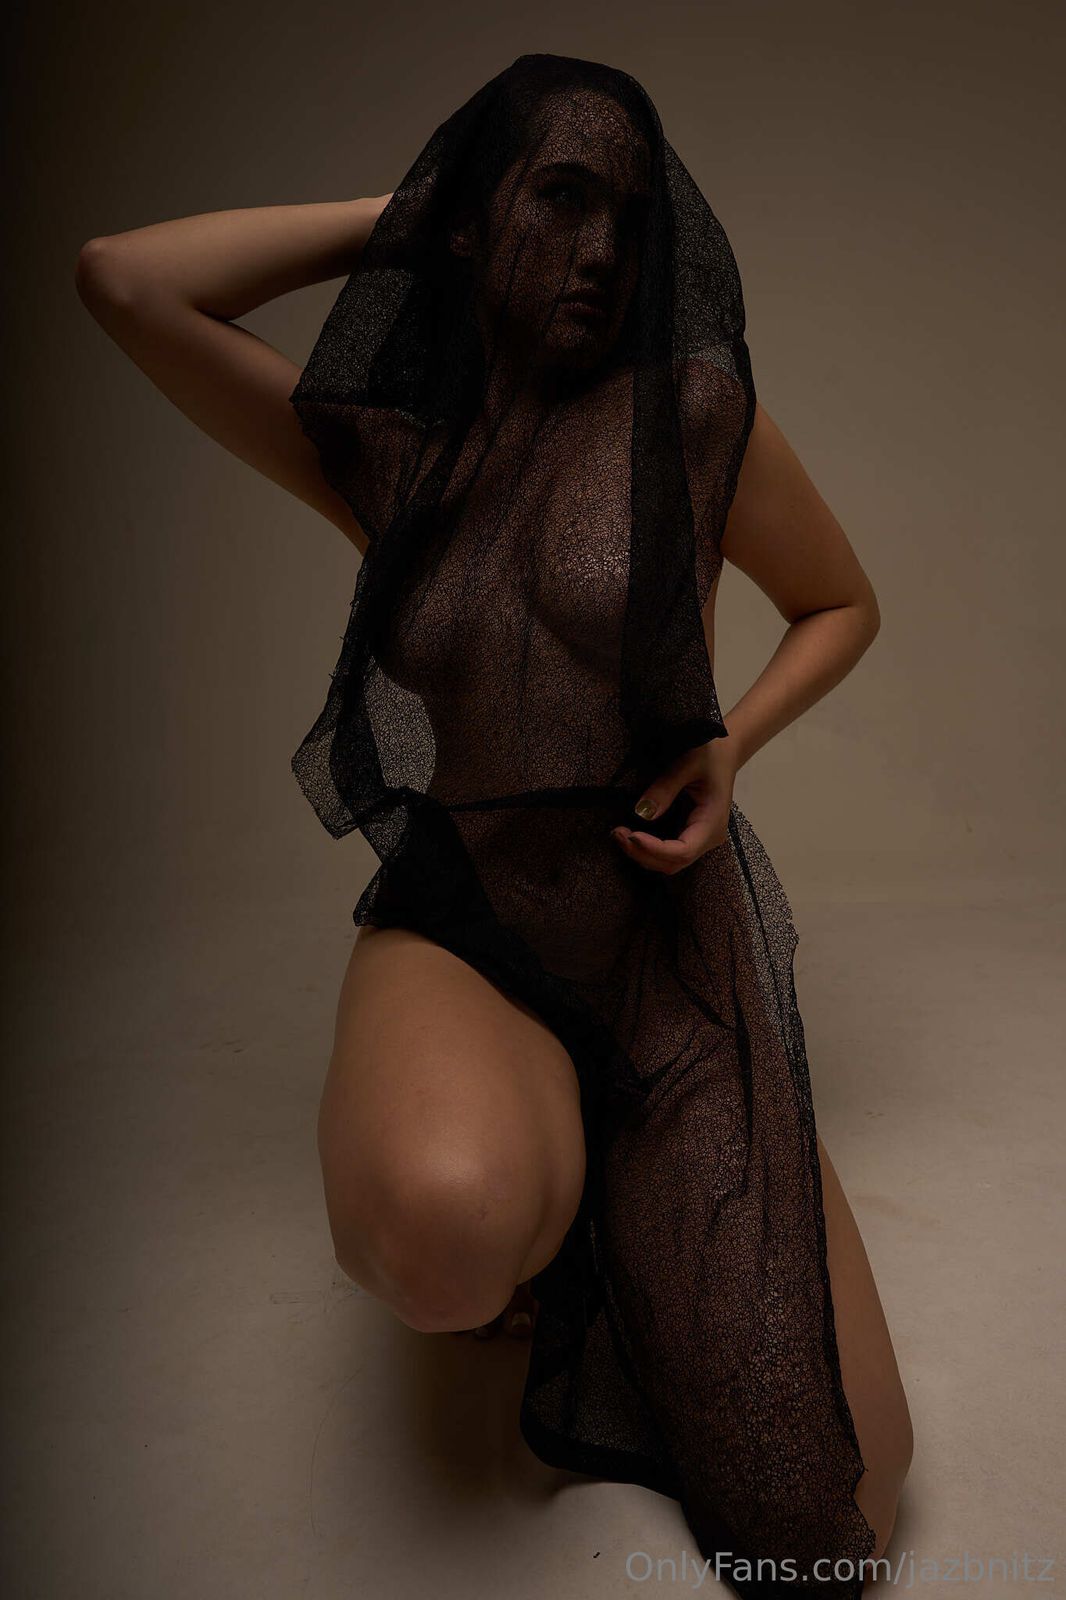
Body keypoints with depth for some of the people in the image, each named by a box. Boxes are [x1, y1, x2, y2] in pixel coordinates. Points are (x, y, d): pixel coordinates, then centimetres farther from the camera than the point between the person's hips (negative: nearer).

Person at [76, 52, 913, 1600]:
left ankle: (604, 1196, 20)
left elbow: (844, 604, 11)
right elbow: (122, 280, -2)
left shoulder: (696, 405, -2)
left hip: (677, 945, 1)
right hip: (462, 930, 0)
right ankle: (543, 1205, 3)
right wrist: (395, 217, 3)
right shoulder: (383, 456, 5)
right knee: (450, 1225, -39)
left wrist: (730, 742, -9)